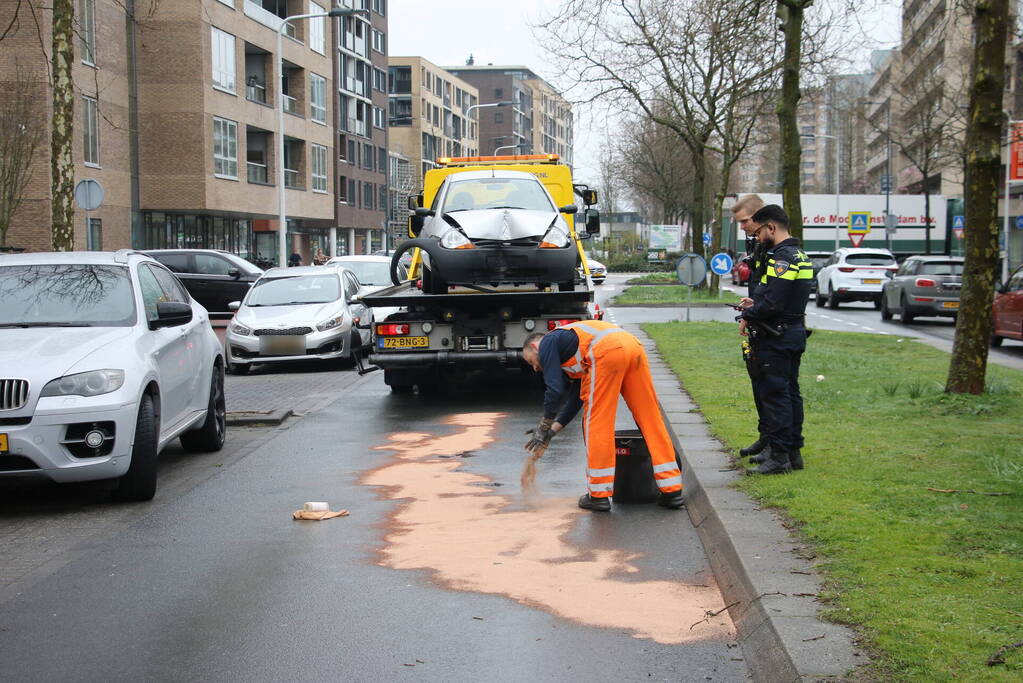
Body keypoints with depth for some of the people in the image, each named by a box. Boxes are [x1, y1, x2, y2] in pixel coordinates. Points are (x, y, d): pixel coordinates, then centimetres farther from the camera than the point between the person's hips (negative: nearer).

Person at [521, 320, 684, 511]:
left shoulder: (547, 344, 15)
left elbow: (555, 390, 6)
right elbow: (575, 399, 36)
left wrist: (544, 427, 19)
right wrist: (552, 431, 35)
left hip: (607, 352, -8)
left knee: (597, 422, 4)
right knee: (651, 420, 9)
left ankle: (598, 495, 9)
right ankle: (672, 491, 9)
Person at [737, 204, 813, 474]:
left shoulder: (781, 258, -18)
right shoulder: (800, 256, 15)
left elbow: (773, 303, -24)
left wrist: (748, 317, -10)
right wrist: (755, 303, 14)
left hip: (776, 337, -10)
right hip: (795, 333, 10)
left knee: (775, 394, -6)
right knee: (791, 393, 14)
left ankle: (779, 456, -4)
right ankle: (793, 451, 20)